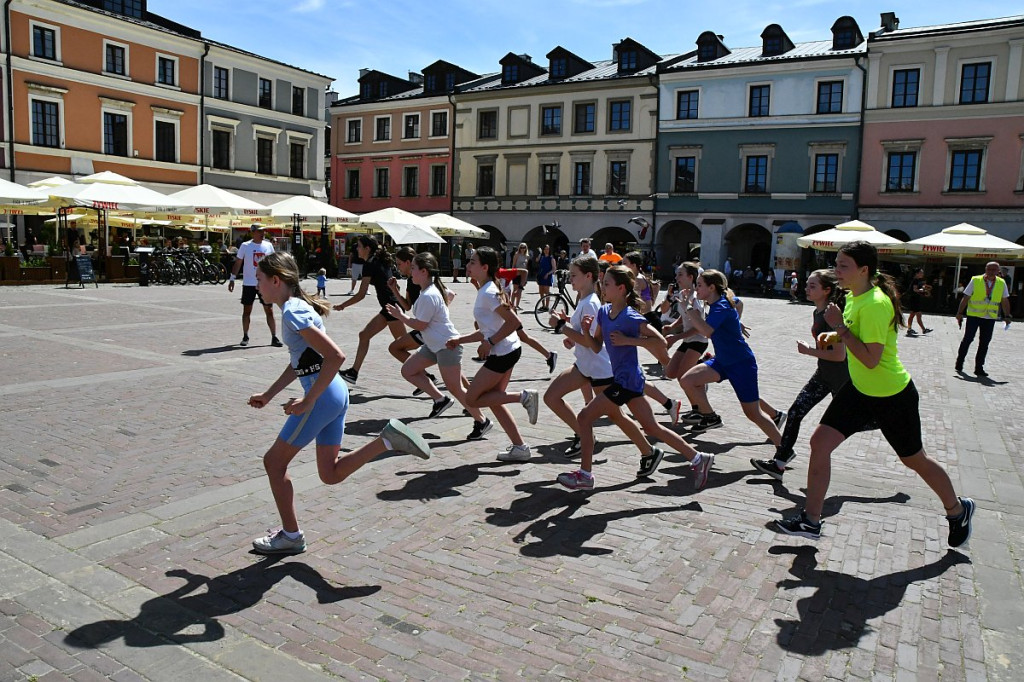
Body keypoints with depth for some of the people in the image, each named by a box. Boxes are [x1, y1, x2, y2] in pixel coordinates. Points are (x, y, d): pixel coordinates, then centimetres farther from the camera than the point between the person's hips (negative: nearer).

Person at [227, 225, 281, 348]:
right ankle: (245, 337, 18)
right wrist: (232, 279, -5)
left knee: (269, 311, -1)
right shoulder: (245, 246, -4)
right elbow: (238, 263, 0)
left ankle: (274, 338, 2)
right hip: (248, 284, -1)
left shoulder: (268, 245, 3)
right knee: (246, 311, 7)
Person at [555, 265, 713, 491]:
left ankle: (584, 475, 4)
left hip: (626, 380, -9)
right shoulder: (603, 311, 7)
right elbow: (596, 347, 10)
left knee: (584, 417, -7)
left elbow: (661, 341, -18)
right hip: (623, 378, 9)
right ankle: (698, 458, 25)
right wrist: (586, 330, -8)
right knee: (651, 427, 16)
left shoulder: (630, 317, -16)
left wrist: (627, 340, -21)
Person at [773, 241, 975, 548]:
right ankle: (811, 521, 6)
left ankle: (958, 510, 41)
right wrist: (837, 334, 4)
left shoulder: (875, 304, -26)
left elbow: (871, 359, -30)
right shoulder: (854, 297, 2)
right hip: (860, 389, 8)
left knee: (915, 460, 12)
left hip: (893, 395, -8)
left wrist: (840, 328, -28)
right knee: (820, 442, -2)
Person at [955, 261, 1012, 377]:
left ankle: (979, 368, 12)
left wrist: (1007, 316, 5)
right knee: (968, 339, -1)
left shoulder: (1002, 283, 4)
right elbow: (965, 297, -3)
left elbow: (1005, 301, 10)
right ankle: (959, 363, 13)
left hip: (990, 317, 3)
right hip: (974, 315, -3)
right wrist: (960, 313, -5)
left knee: (984, 343, 5)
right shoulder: (975, 281, -4)